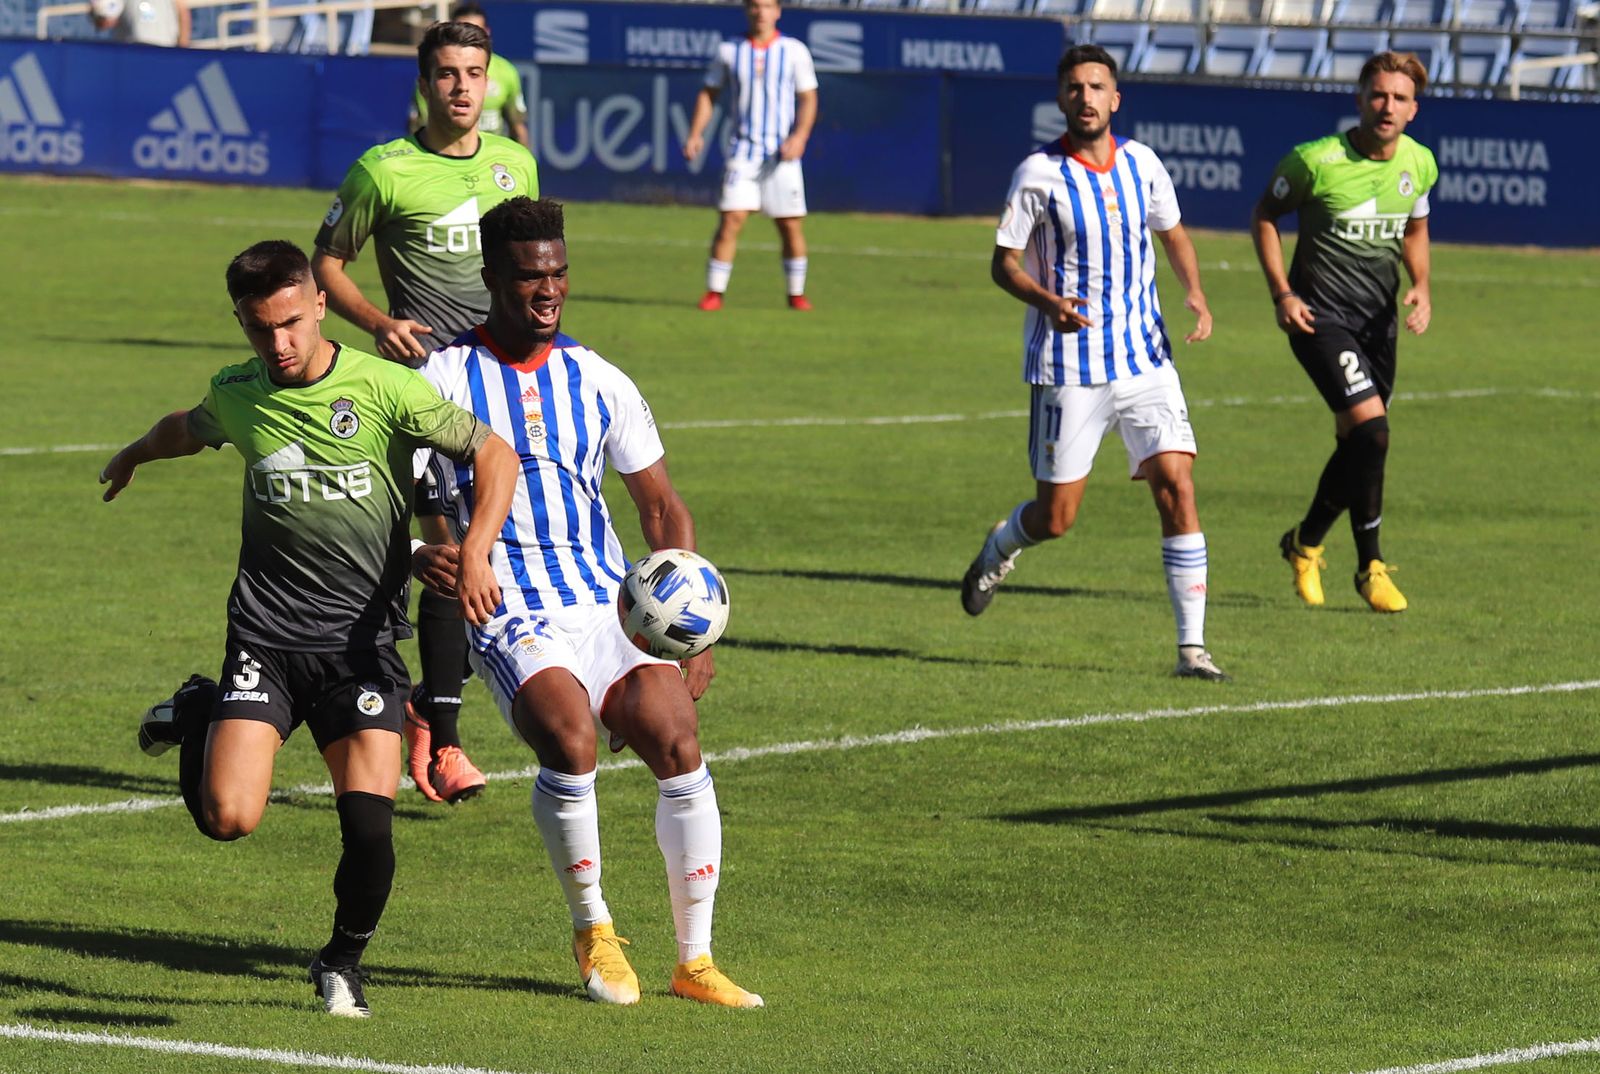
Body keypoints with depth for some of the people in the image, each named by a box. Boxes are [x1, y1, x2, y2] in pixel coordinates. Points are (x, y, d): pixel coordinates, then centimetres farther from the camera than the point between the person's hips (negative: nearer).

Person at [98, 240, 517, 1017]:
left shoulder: (383, 388, -7)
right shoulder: (236, 396, 3)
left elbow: (494, 455, -2)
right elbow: (190, 428, 29)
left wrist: (476, 549, -18)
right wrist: (133, 456, 50)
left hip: (362, 639, -2)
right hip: (266, 634, 2)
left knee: (369, 824, -14)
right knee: (227, 818, -13)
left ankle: (343, 961, 14)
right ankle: (199, 719, 21)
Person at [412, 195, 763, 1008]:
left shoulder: (599, 383, 12)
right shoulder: (445, 379, 1)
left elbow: (662, 507, 18)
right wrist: (420, 552, -24)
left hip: (612, 607, 4)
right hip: (509, 614, -4)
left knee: (677, 741, -18)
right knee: (569, 740, -31)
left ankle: (694, 961, -4)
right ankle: (591, 928, -6)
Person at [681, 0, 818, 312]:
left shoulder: (794, 51, 3)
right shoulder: (728, 52, 6)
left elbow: (808, 99, 4)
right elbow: (708, 95, 12)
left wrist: (800, 136, -12)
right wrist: (695, 134, -2)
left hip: (782, 154, 0)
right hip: (743, 151, 0)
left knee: (791, 226, 0)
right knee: (730, 220, -10)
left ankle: (796, 294, 15)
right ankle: (714, 293, -5)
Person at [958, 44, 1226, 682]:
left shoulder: (1142, 164, 4)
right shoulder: (1040, 174, -8)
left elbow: (1172, 233, 21)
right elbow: (1004, 264, -4)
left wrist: (1194, 293, 2)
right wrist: (1048, 302, -23)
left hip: (1145, 359, 3)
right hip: (1068, 366, -3)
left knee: (1177, 486, -11)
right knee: (1055, 517, 2)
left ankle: (1191, 647, -8)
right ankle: (998, 550, 39)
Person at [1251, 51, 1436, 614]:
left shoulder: (1419, 163, 1)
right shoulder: (1318, 160, -16)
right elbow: (1265, 214, 0)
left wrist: (1421, 288, 1)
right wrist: (1282, 293, -9)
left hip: (1379, 316, 6)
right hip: (1321, 313, -6)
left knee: (1357, 443, 10)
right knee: (1371, 428, -19)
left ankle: (1305, 544, 33)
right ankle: (1370, 566, -4)